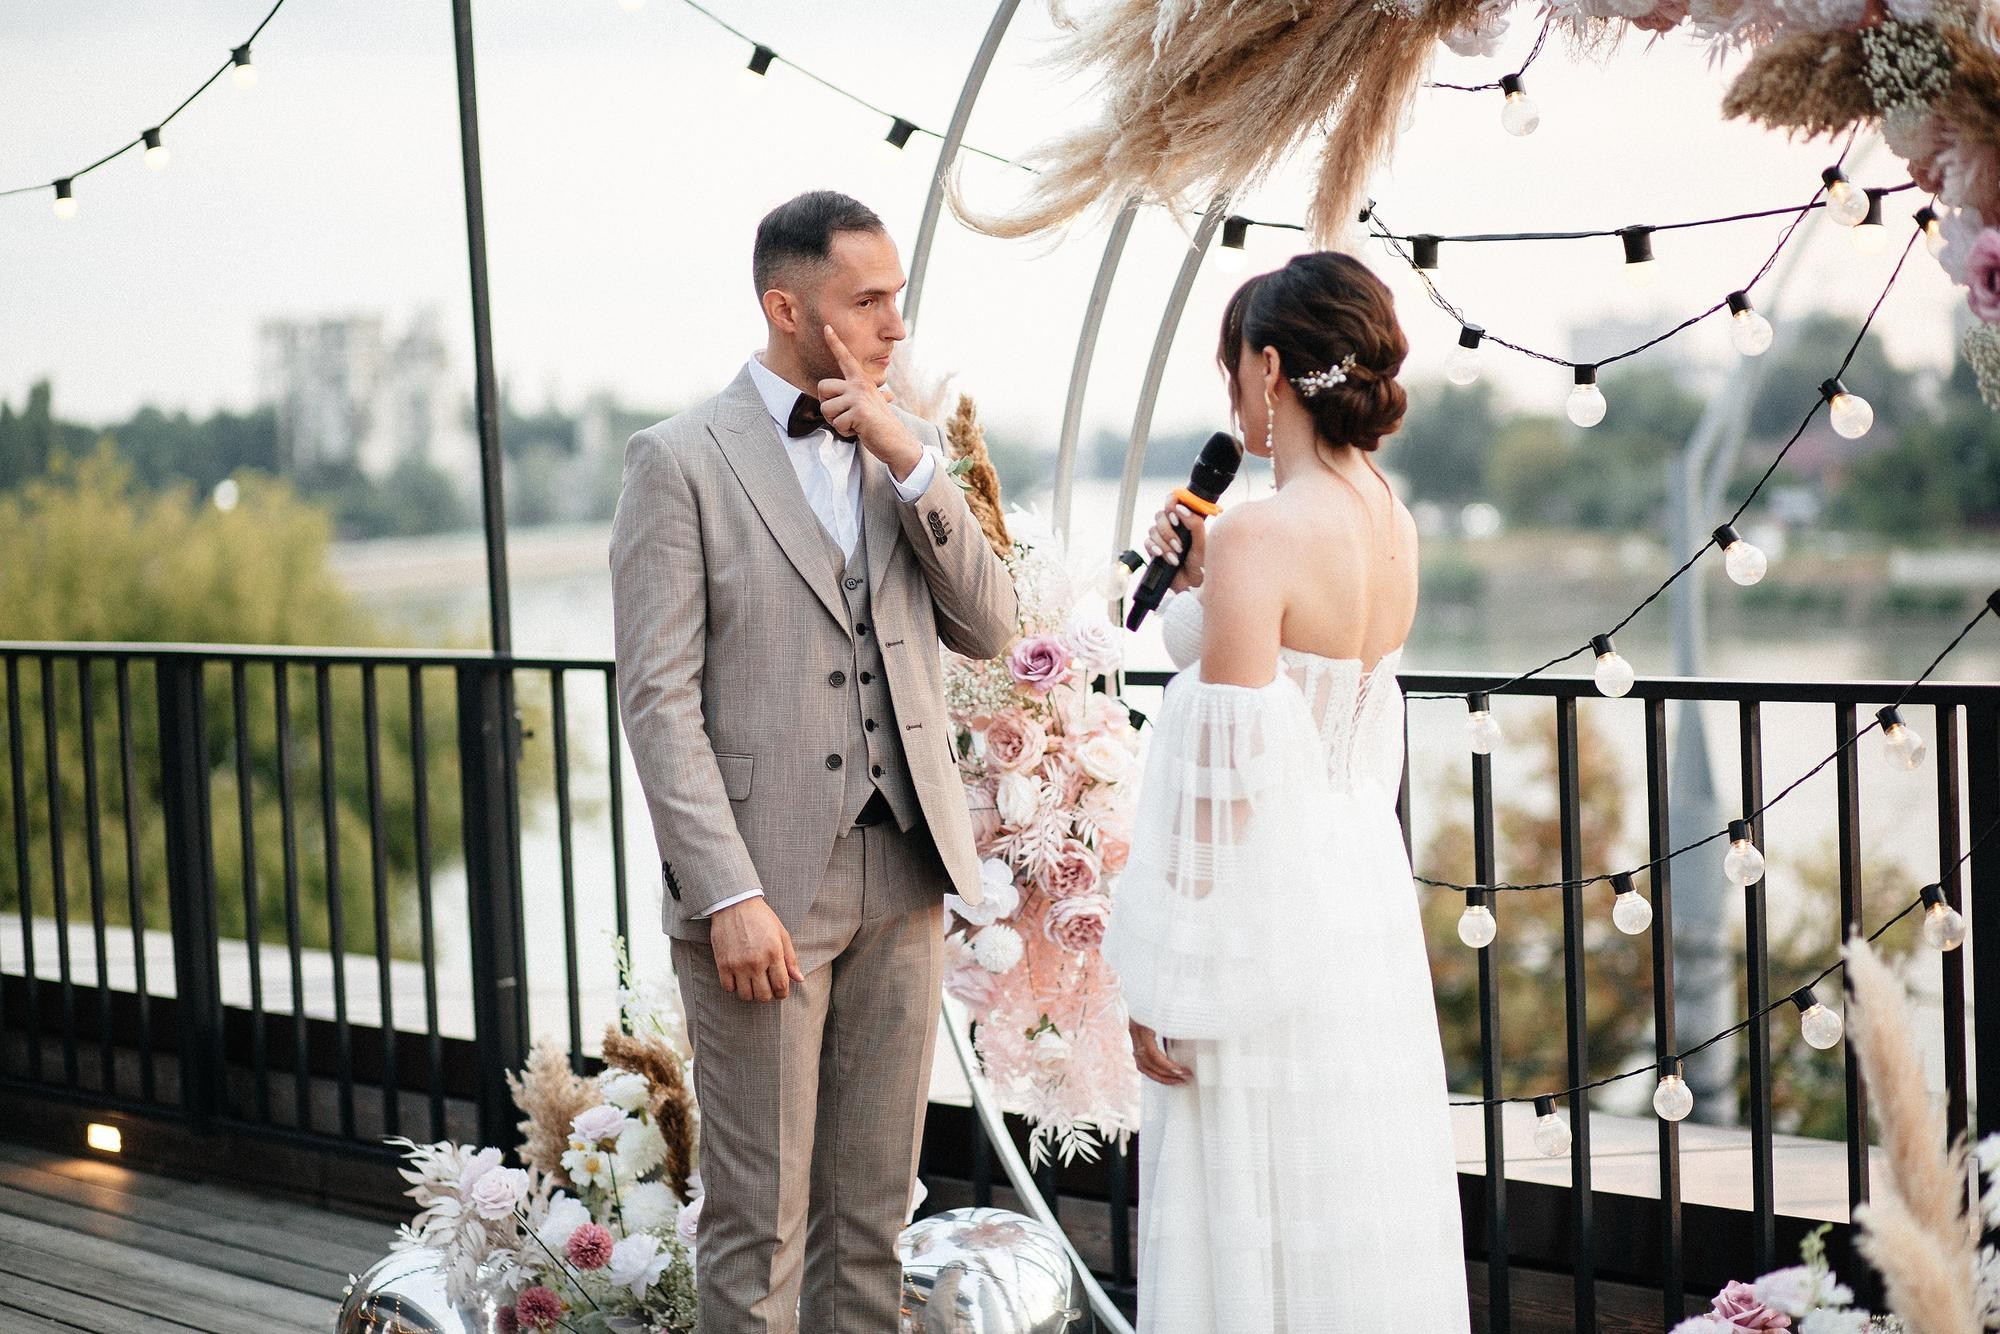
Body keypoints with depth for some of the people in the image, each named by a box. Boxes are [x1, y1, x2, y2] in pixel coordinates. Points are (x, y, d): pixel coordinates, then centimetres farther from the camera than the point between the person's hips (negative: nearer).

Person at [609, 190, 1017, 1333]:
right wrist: (730, 897, -17)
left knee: (874, 1209, 13)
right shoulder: (682, 460, -6)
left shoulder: (908, 448, 10)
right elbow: (660, 701, -11)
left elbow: (991, 630, 2)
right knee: (761, 1225, 2)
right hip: (764, 888, -5)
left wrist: (913, 464, -10)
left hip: (904, 874, 5)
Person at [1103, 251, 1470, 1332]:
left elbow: (1228, 780, -19)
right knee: (1354, 1215, 16)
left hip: (1265, 915, -8)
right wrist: (1202, 585, 13)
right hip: (1365, 890, 9)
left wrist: (1164, 986, -14)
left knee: (1258, 1225, 2)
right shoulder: (1393, 527, 7)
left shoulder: (1259, 535, -18)